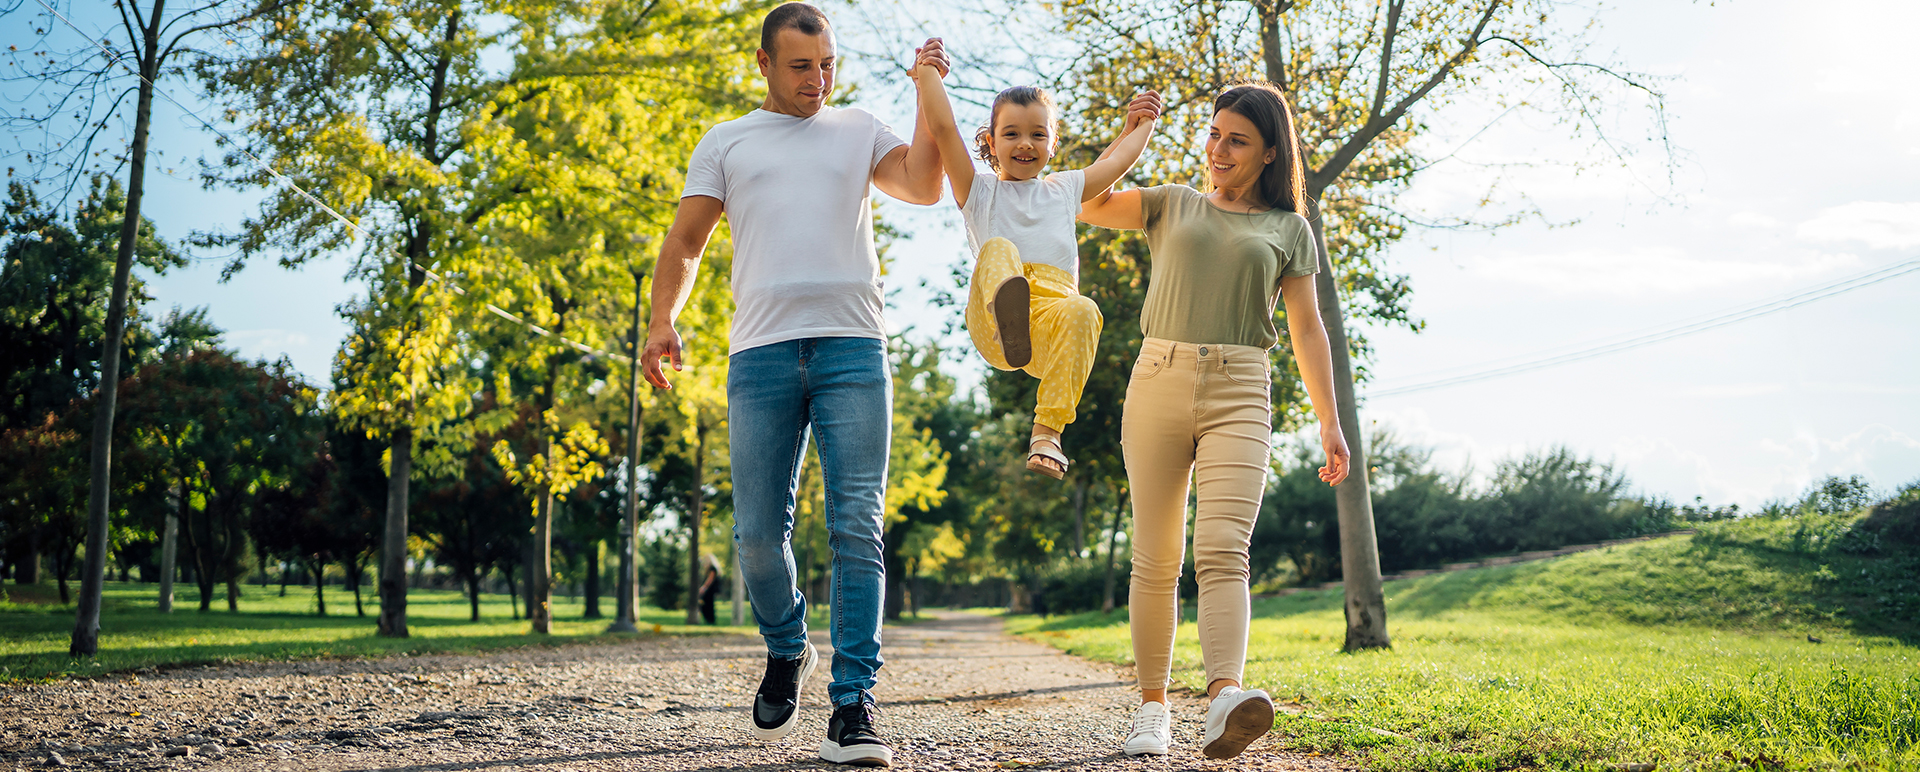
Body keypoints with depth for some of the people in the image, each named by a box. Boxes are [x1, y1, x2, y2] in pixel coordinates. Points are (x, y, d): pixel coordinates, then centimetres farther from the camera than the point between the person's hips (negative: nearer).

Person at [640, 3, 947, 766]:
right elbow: (687, 238, 13)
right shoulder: (726, 142, 20)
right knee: (758, 531, -1)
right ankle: (786, 651, 27)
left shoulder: (860, 131, 20)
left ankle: (852, 708, -7)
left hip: (852, 348, 0)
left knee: (856, 528, -8)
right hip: (762, 352, 1)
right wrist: (662, 319, -1)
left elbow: (924, 185, 5)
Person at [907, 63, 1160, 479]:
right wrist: (928, 73, 20)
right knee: (998, 248, -33)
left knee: (1083, 311, -36)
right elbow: (943, 129, 15)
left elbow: (1117, 160, 44)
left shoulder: (1064, 190, 34)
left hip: (1052, 311, 2)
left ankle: (1047, 431, -40)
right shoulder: (978, 191, 23)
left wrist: (1138, 124, 53)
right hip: (991, 330, -2)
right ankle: (1007, 312, -68)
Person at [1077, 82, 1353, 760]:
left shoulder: (1288, 228, 14)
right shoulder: (1171, 205, 16)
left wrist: (1329, 420, 6)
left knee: (1223, 551, -19)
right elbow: (1084, 203, 10)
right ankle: (1152, 706, 9)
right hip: (1159, 381, 2)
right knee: (1156, 559, 1)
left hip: (1239, 396, -1)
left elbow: (1307, 329, 12)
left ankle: (1224, 701, -34)